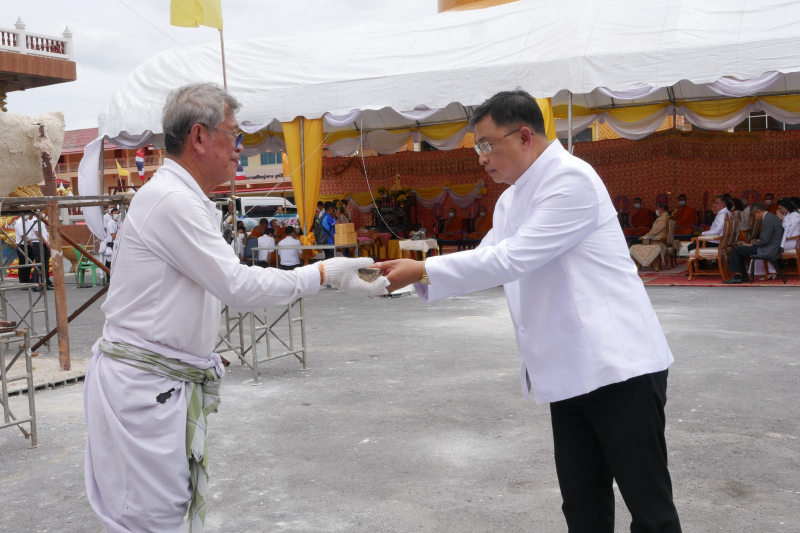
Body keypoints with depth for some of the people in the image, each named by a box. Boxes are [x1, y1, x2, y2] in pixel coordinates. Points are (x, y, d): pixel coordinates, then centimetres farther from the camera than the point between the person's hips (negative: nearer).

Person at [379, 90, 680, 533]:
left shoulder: (572, 179, -14)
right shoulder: (511, 201, 16)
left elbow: (512, 259, -20)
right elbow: (487, 264, 17)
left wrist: (422, 270, -15)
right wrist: (417, 279, 1)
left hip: (619, 366, -9)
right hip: (570, 374, 9)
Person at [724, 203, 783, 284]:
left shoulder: (768, 219, -20)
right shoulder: (772, 216, 13)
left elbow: (765, 240, -22)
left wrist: (753, 244, -6)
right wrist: (757, 240, 11)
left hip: (768, 250, -11)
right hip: (772, 248, 11)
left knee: (736, 250, -8)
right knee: (739, 250, 17)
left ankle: (737, 277, -1)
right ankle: (744, 276, 18)